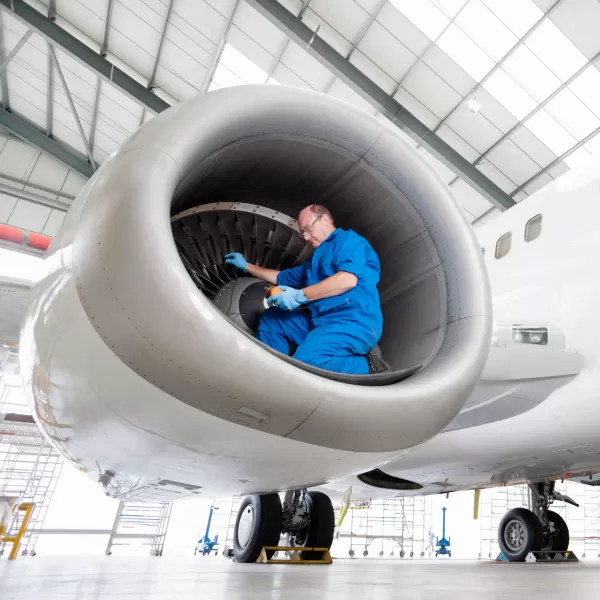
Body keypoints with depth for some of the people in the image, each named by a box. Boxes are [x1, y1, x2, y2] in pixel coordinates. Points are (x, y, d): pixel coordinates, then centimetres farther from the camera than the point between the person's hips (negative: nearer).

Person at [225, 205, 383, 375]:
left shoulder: (347, 239, -1)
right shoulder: (317, 259, 27)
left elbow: (348, 279, -21)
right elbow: (282, 277, 39)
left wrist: (300, 296, -17)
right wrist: (247, 266, 43)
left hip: (354, 321, -10)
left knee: (304, 362, -31)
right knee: (270, 319, 12)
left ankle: (357, 365, -9)